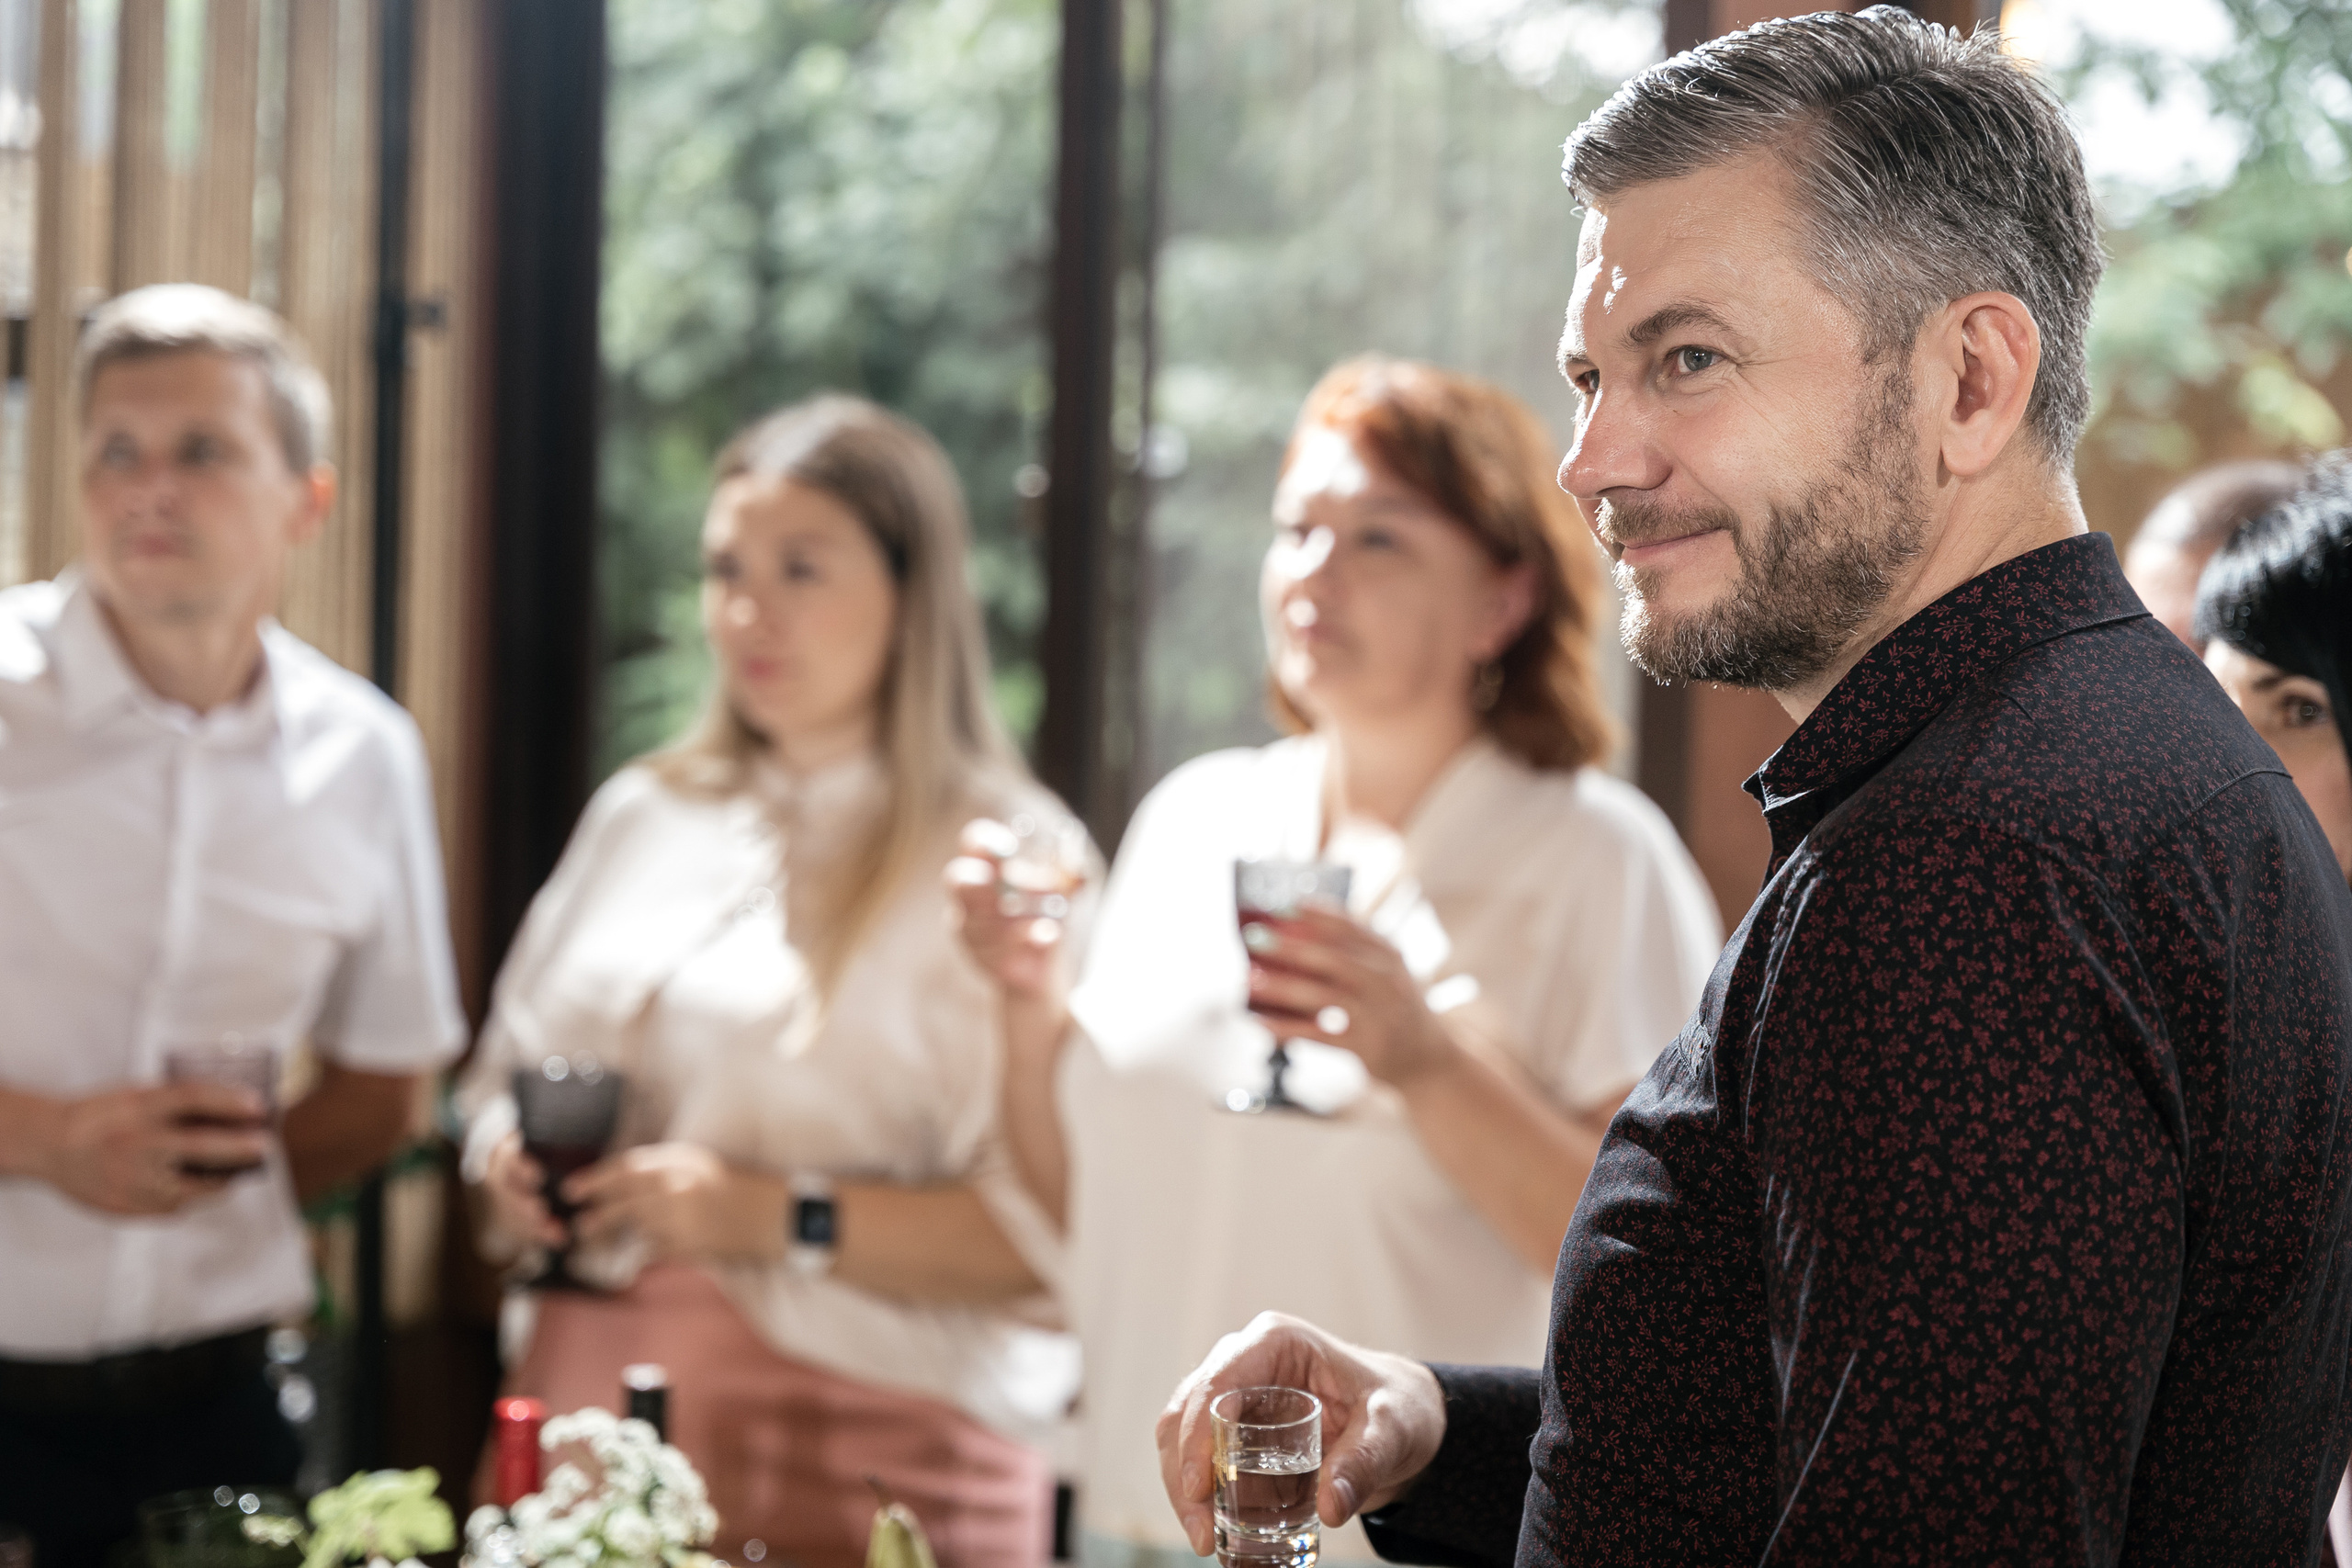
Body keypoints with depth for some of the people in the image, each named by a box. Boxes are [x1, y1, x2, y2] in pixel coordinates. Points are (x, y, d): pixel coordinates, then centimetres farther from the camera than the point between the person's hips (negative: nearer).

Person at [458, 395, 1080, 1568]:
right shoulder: (642, 816, 12)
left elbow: (1053, 1229, -14)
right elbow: (505, 1074, 22)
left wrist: (782, 1220, -21)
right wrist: (511, 1166, 1)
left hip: (861, 1449, -5)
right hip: (589, 1403, 5)